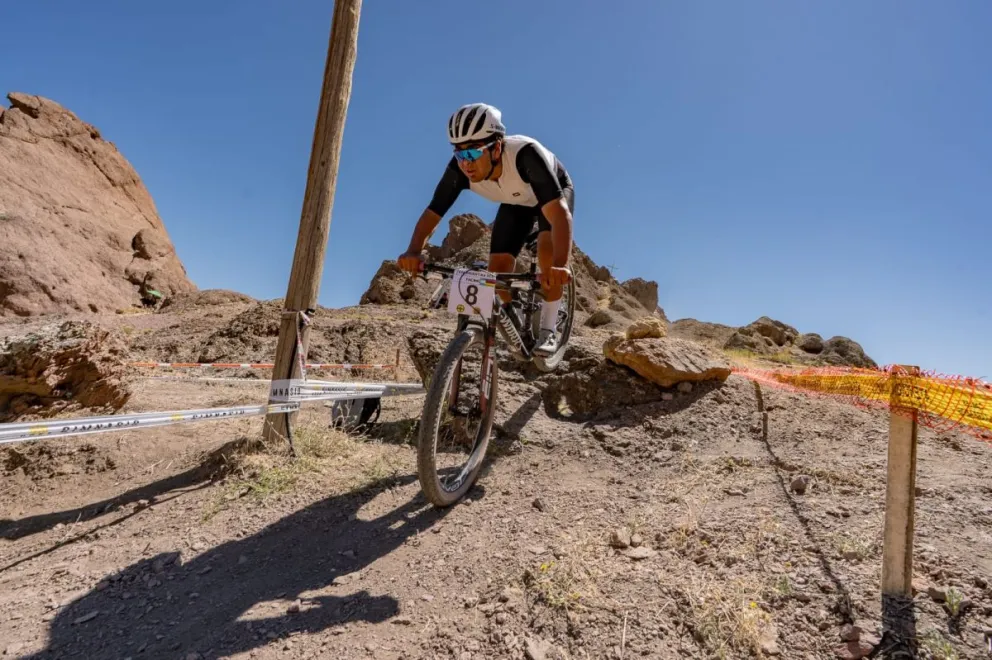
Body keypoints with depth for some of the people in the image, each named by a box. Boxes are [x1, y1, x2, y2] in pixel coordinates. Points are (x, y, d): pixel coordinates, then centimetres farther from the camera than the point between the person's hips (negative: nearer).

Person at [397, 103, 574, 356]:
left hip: (554, 192, -4)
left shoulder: (525, 154, -44)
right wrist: (414, 252, -49)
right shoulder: (458, 169, -31)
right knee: (498, 267, -12)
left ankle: (547, 329, -13)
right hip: (516, 202, 4)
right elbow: (432, 212, -29)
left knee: (547, 249, -31)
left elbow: (559, 212, -52)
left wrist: (560, 266, -67)